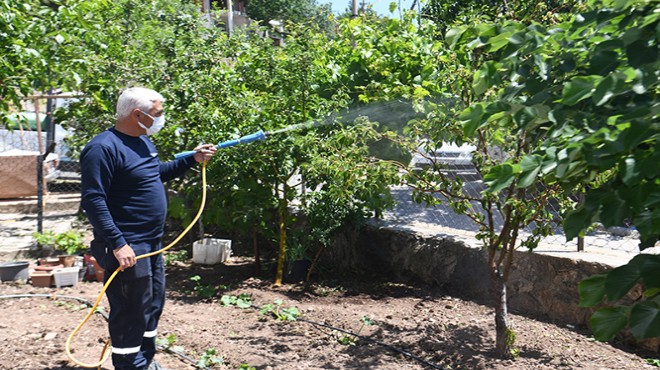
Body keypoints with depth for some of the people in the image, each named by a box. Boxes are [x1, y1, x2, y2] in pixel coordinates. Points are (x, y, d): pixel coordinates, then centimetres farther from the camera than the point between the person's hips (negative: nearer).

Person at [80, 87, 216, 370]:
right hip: (127, 247, -10)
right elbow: (93, 200, -24)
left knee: (153, 304, 20)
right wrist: (117, 244, -28)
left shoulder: (143, 141, 11)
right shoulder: (103, 148, -19)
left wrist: (192, 159, 16)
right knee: (131, 311, -1)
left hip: (151, 242, 10)